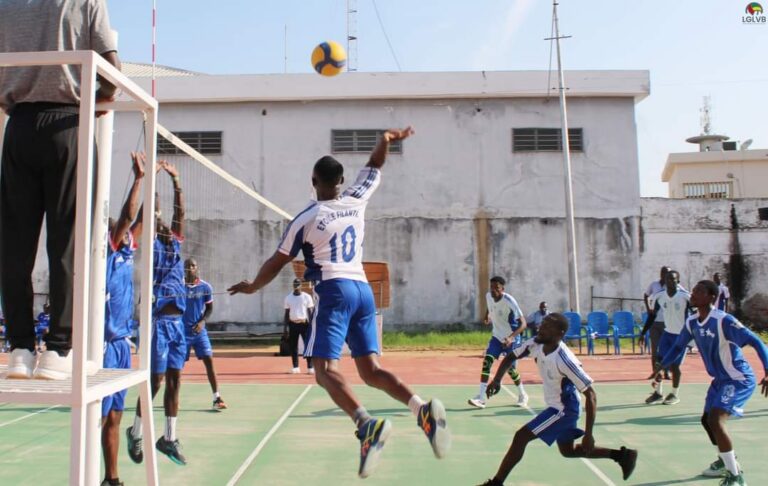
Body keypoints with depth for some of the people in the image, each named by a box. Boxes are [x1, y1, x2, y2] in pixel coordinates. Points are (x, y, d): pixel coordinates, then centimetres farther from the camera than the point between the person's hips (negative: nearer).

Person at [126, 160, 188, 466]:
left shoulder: (174, 242, 13)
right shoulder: (150, 243, -2)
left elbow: (180, 212, 12)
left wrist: (176, 182, 10)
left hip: (177, 321, 6)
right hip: (159, 320, -6)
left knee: (174, 380, 8)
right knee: (156, 380, -1)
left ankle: (169, 438, 16)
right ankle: (136, 432, 19)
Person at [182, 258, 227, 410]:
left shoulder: (205, 287, -4)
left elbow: (209, 308, 5)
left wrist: (202, 321, -10)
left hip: (199, 330, 1)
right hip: (182, 330, -1)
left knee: (209, 361, -7)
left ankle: (217, 398, -4)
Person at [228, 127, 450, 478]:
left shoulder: (305, 219, 1)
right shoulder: (356, 201, 11)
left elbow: (276, 264, 10)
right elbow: (374, 167, 31)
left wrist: (252, 286, 25)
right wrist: (385, 140, 31)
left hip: (334, 291, -5)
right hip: (363, 290, 6)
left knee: (326, 370, -13)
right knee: (370, 370, 6)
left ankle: (367, 423, -38)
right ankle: (421, 407, -18)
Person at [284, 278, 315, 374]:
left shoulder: (307, 297, 1)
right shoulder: (288, 297, 7)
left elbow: (310, 312, 1)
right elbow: (286, 313, 9)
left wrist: (310, 325, -6)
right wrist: (285, 327, 3)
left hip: (304, 323, -2)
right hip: (293, 324, 3)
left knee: (308, 345, -5)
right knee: (293, 346, 5)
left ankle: (310, 367, -1)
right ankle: (295, 367, 14)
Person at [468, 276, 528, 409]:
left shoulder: (509, 301, -27)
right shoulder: (488, 296, -9)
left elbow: (523, 323, -32)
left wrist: (511, 337, -44)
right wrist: (487, 317, 5)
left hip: (511, 339, -5)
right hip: (496, 337, 5)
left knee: (510, 369, 2)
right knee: (487, 361, -12)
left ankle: (522, 395, 29)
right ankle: (481, 397, -12)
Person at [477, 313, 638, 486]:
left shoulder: (565, 360, -33)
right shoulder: (536, 344, -13)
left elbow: (590, 394, -29)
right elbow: (510, 357, 1)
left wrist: (588, 434, -30)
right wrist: (497, 380, -17)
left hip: (563, 409, -9)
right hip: (557, 407, 9)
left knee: (521, 437, -13)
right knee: (568, 451, 24)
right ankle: (622, 455, 35)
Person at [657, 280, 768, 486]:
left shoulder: (724, 321, -26)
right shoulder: (691, 322, -3)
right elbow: (678, 346, 11)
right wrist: (661, 366, -1)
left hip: (739, 379, -9)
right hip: (720, 379, 9)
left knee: (715, 421, -21)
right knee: (707, 420, 19)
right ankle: (726, 461, 45)